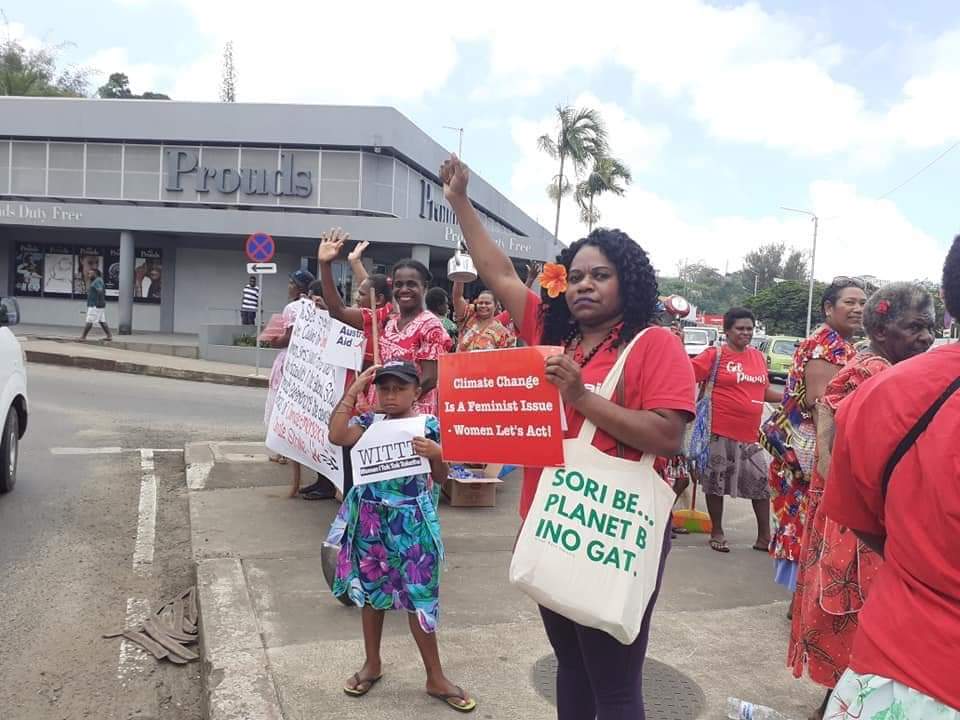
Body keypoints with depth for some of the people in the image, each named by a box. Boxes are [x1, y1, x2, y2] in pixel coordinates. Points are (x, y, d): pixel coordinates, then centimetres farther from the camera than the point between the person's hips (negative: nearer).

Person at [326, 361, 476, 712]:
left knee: (420, 597, 4)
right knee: (370, 591, 16)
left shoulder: (429, 426, -6)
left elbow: (440, 477, -2)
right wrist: (352, 391, -16)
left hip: (411, 523, -2)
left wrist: (437, 454, -24)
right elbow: (336, 435, -20)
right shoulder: (369, 423, -1)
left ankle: (436, 677, 20)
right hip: (371, 520, 3)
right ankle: (372, 663, 37)